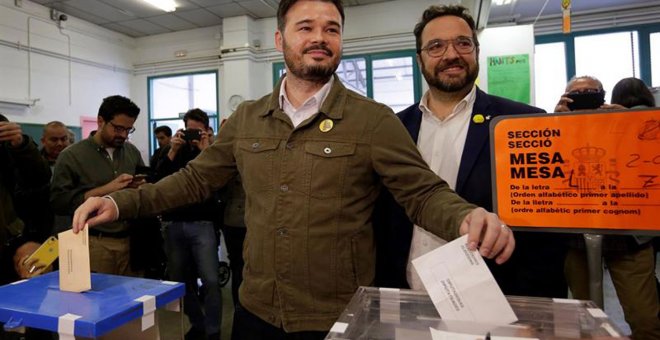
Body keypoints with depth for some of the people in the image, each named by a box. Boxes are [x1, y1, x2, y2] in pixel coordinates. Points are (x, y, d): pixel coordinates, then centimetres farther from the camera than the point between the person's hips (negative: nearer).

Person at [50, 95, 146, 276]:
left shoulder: (132, 152, 9)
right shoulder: (72, 155, -3)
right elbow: (58, 201, -10)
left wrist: (142, 187, -5)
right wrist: (105, 189, -16)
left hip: (131, 240, 4)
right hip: (94, 244, -3)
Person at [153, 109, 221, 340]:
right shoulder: (170, 150, 10)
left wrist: (205, 152, -16)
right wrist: (173, 152, -12)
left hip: (202, 224, -3)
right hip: (173, 224, 4)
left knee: (210, 281, -8)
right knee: (180, 280, 12)